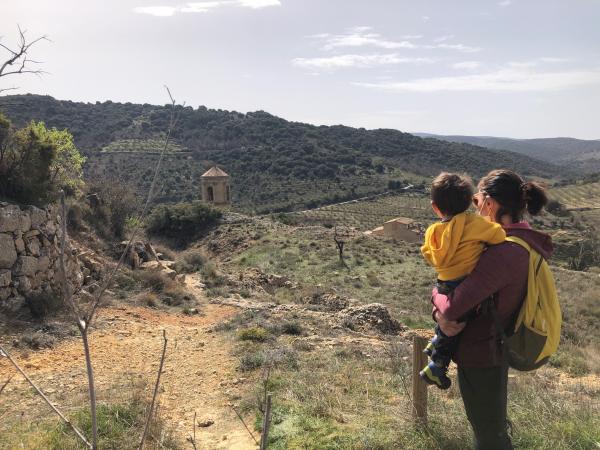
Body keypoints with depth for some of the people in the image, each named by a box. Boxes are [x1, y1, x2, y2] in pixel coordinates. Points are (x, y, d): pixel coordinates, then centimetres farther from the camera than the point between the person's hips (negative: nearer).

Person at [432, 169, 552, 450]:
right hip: (497, 348, 9)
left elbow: (453, 306, -34)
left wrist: (438, 300, -11)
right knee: (492, 424, 29)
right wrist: (443, 314, -13)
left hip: (480, 355, -9)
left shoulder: (505, 252, -30)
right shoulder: (522, 242, 2)